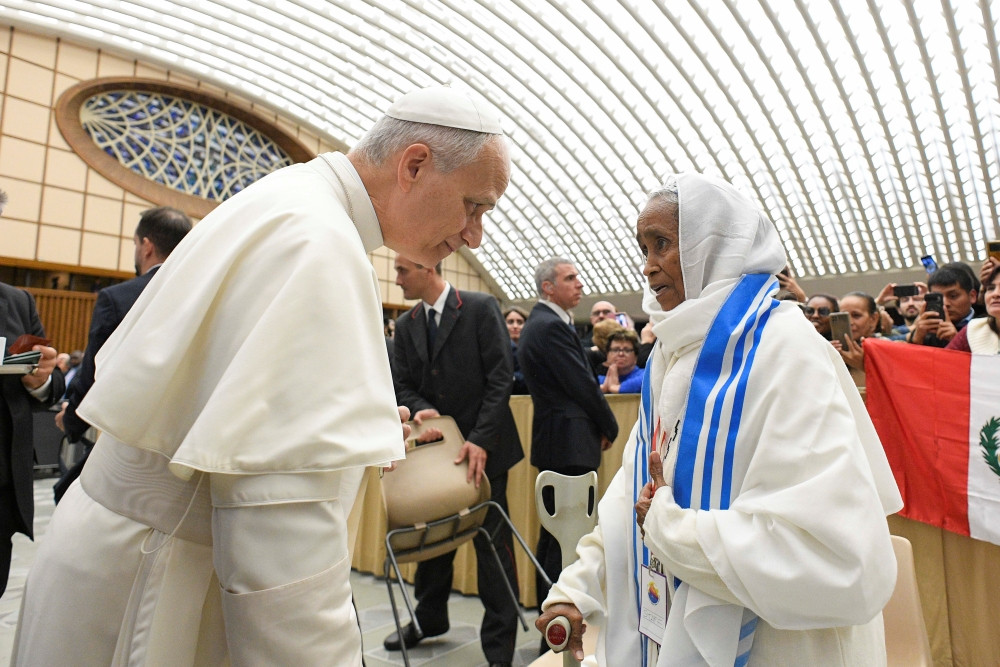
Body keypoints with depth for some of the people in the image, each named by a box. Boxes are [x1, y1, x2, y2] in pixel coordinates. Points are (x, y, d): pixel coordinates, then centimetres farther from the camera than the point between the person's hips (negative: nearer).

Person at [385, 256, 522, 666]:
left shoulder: (481, 308, -9)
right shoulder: (405, 325, 7)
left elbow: (501, 377, -13)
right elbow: (402, 385, 9)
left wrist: (481, 440, -18)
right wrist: (419, 408, -14)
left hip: (483, 447, -5)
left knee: (492, 543, 2)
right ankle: (430, 617, 41)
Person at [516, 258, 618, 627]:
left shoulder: (542, 323, 16)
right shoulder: (551, 326, -16)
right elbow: (582, 384, -16)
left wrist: (601, 425, 7)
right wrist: (610, 428, -2)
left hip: (554, 441, 11)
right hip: (570, 443, -11)